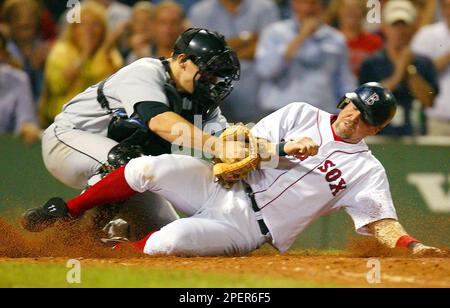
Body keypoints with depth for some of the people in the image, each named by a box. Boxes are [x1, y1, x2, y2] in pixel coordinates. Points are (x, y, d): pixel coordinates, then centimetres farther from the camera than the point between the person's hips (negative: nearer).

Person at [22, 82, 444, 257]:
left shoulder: (367, 172, 1)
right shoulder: (302, 116, 6)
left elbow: (381, 222, -7)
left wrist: (412, 245, -27)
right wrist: (285, 149, -19)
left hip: (250, 228, -3)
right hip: (224, 187, 3)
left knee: (169, 241, -32)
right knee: (151, 168, -24)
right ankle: (70, 211, -3)